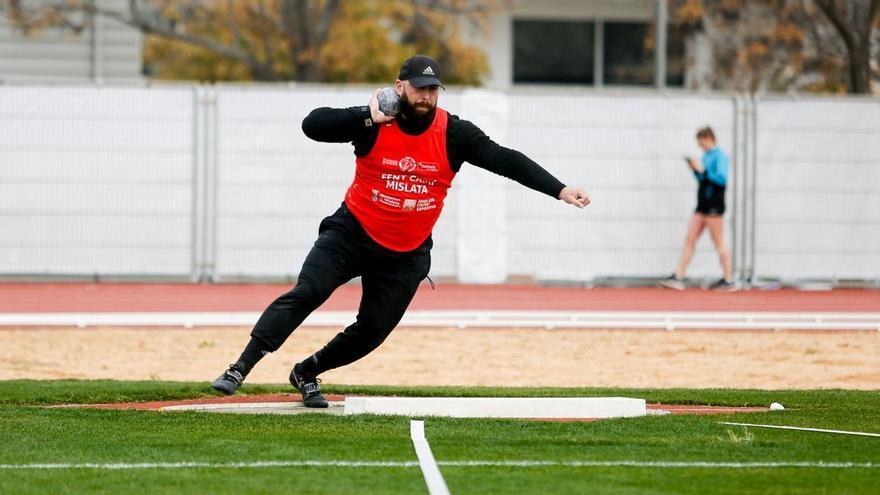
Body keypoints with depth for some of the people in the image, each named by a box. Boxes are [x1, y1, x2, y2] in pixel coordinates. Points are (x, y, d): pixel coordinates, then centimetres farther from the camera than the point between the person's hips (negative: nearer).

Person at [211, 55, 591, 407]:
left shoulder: (454, 134, -10)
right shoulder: (372, 124, -13)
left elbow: (506, 161, -15)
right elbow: (312, 125, -23)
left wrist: (559, 190, -24)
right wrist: (368, 118, -30)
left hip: (406, 255, 3)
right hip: (351, 234, -3)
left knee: (374, 329, 3)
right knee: (306, 293, -20)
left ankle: (306, 373, 27)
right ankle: (239, 370, -22)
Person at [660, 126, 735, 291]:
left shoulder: (720, 156, -10)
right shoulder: (706, 156, 15)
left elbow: (721, 179, -20)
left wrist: (702, 170, -19)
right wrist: (695, 170, 6)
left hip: (714, 206, -9)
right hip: (703, 205, 9)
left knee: (718, 242, -3)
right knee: (690, 240, 4)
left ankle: (729, 281, 5)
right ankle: (678, 278, 2)